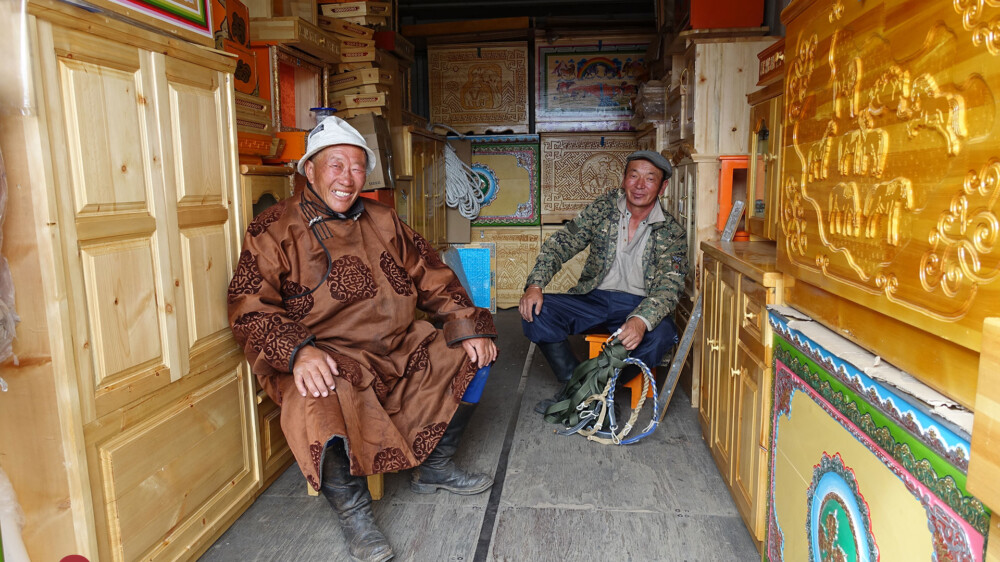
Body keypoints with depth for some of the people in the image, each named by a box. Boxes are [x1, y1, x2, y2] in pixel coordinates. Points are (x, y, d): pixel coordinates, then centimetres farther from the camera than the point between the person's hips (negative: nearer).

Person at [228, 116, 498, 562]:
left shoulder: (383, 221, 15)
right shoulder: (274, 229, 0)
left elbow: (432, 279, 14)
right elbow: (249, 308, -10)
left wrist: (468, 327, -1)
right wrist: (298, 350, -29)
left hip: (399, 350, 6)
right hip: (330, 358, -5)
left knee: (472, 355, -1)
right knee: (324, 395, -37)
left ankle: (434, 467, 17)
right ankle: (351, 508, -8)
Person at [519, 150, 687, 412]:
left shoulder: (672, 233, -3)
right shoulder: (604, 208, 2)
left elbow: (669, 286, -12)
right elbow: (561, 243, 1)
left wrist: (640, 320, -34)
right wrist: (535, 284, -16)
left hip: (638, 305, -1)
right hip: (593, 298, 2)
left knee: (661, 335, -35)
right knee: (535, 312, -21)